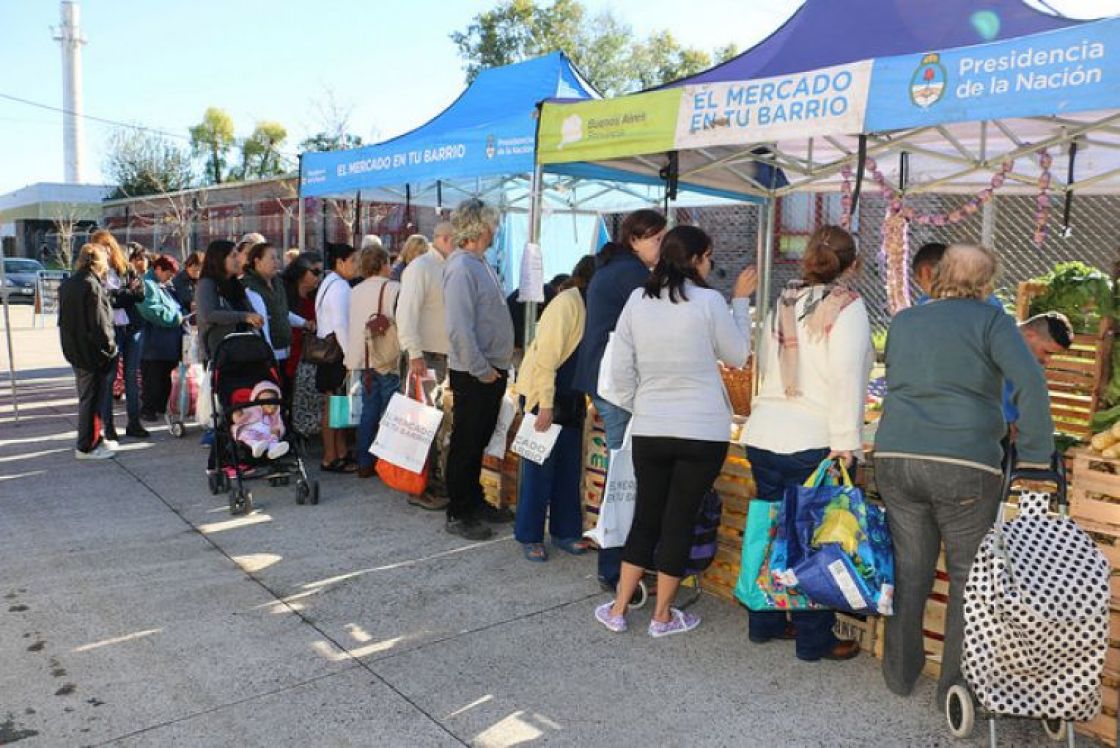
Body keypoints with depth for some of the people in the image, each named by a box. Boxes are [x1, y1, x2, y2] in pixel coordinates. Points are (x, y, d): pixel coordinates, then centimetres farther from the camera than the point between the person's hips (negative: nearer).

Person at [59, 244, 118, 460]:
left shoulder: (67, 285, 10)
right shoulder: (92, 286, -19)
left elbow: (63, 320, 17)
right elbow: (100, 324, -21)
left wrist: (70, 347, 21)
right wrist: (110, 347, -11)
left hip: (74, 351, 9)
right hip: (92, 353, -9)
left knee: (87, 397, 19)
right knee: (92, 399, 0)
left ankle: (93, 439, 30)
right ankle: (87, 446, 7)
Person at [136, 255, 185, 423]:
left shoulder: (165, 286, 18)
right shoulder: (147, 284, -12)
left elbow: (175, 307, 28)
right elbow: (150, 310, -25)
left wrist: (181, 316, 7)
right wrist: (175, 317, -19)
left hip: (169, 345, 9)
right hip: (155, 346, -9)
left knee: (166, 380, 16)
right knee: (153, 381, -2)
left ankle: (161, 408, 25)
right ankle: (148, 410, 7)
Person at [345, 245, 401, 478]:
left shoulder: (356, 291, 9)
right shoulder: (394, 288, -8)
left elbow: (353, 326, 11)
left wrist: (353, 359, 18)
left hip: (365, 361, 6)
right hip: (389, 360, -6)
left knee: (368, 413, 12)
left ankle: (364, 464, 17)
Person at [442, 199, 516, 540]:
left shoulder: (480, 264, 14)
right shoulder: (461, 267, -17)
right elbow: (459, 327, -23)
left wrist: (499, 366, 15)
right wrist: (481, 370, -19)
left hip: (492, 370, 9)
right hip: (473, 374, -9)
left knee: (479, 442, 18)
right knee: (465, 445, 1)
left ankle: (475, 502, 30)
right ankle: (458, 515, 11)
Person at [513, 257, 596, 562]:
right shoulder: (567, 303, -18)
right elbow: (545, 357, -21)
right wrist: (545, 405, -22)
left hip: (570, 399, 8)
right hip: (543, 397, -8)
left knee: (569, 468, 12)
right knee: (539, 469, 1)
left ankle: (565, 531, 23)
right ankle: (529, 537, 12)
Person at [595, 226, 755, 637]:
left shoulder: (638, 300, -1)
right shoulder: (708, 301, -10)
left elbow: (620, 368, 1)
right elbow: (738, 356, 4)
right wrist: (741, 301, 11)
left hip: (649, 430, 3)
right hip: (703, 432, -3)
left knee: (645, 517, 16)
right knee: (680, 521, 8)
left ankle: (617, 609, 21)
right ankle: (663, 616, 20)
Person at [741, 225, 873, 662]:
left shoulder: (784, 302, 13)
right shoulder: (846, 305, -7)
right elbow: (846, 378, -16)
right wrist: (846, 442, -17)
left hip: (763, 434, 7)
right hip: (812, 442, -6)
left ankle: (765, 623, 30)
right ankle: (814, 639, 16)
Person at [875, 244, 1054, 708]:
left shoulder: (902, 322, 14)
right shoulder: (990, 320, -1)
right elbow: (1030, 382, -12)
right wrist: (1034, 457, -9)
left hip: (896, 456, 4)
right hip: (965, 464, -4)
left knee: (909, 568, 15)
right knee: (968, 574, 10)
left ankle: (900, 673, 25)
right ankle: (955, 684, 16)